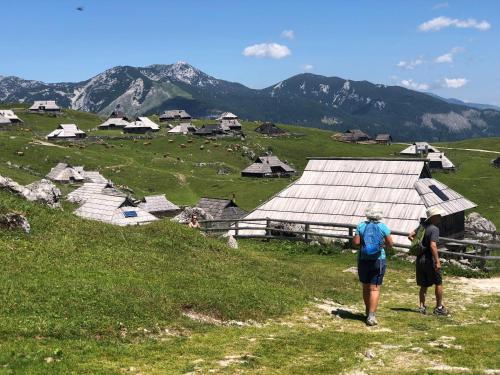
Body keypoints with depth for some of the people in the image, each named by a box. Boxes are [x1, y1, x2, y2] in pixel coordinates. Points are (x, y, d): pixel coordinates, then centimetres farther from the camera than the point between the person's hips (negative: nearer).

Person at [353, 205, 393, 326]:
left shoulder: (361, 226, -2)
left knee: (366, 287, 16)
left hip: (363, 260, 2)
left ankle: (368, 312, 28)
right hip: (378, 260, -2)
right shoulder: (383, 227, -5)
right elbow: (390, 244, -1)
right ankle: (371, 316, -11)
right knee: (375, 289, -2)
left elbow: (356, 242, -7)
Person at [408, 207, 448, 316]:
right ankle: (439, 308, 10)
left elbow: (410, 236, 17)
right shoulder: (434, 229, -14)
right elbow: (433, 246, -23)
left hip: (419, 259, 7)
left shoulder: (422, 227, 10)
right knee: (438, 283, 6)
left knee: (424, 285, 14)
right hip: (429, 260, -7)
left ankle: (422, 307, 13)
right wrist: (437, 261, -22)